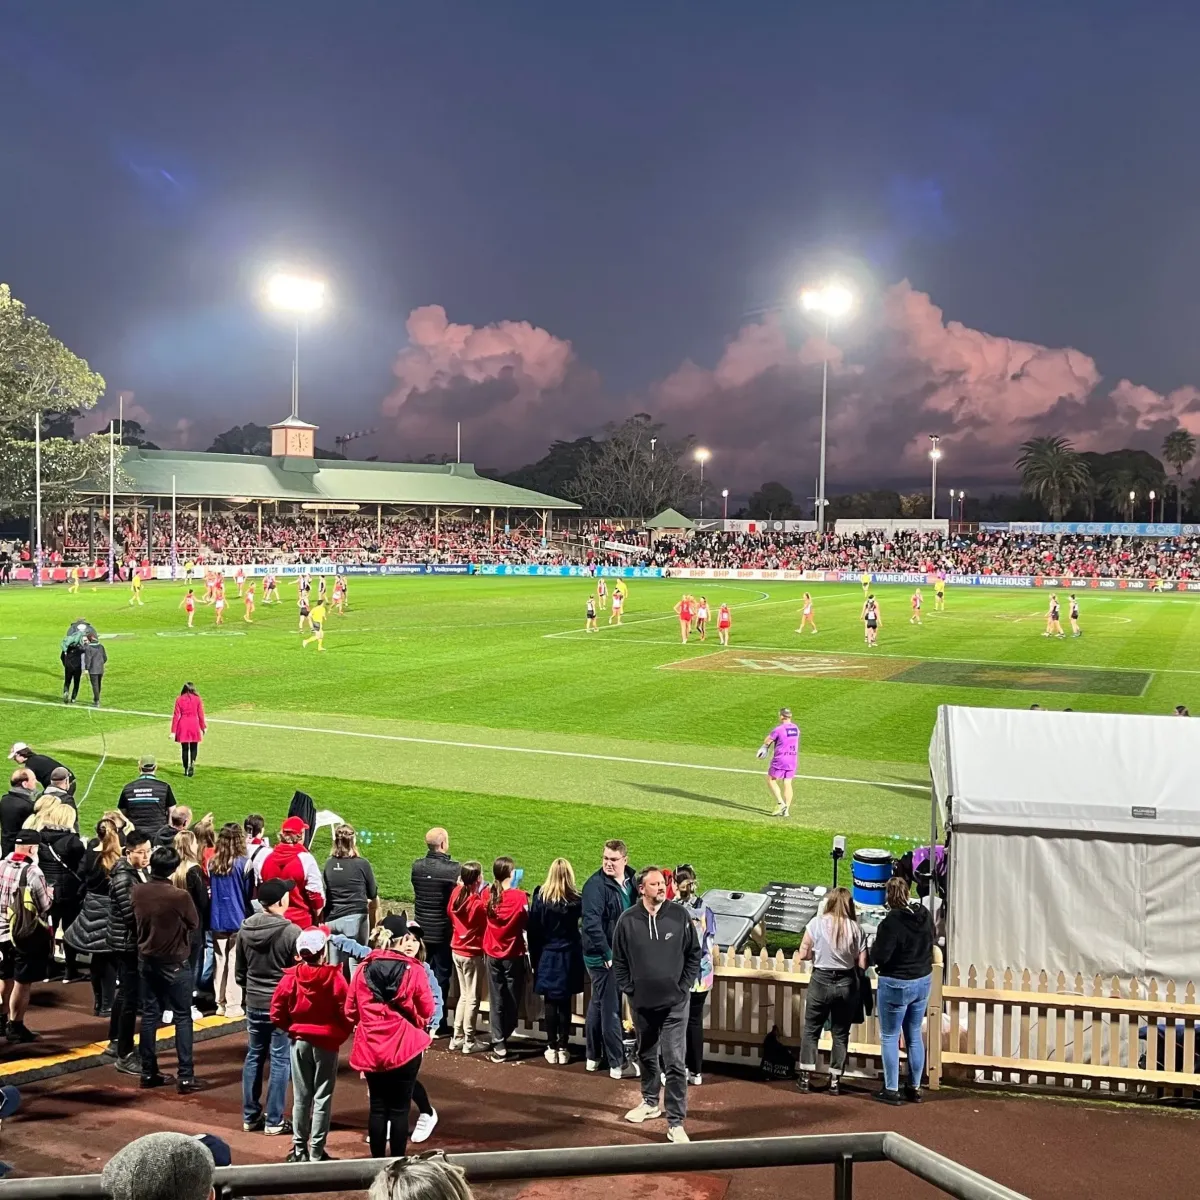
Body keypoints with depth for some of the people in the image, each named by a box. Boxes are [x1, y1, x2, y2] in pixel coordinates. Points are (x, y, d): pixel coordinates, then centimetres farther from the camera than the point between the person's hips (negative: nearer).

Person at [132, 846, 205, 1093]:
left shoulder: (138, 892, -7)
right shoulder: (179, 896, -22)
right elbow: (194, 924, -6)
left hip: (146, 960, 5)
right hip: (175, 963, -5)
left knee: (149, 1015, 14)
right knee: (182, 1017, 3)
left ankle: (148, 1072, 19)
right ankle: (185, 1076, 3)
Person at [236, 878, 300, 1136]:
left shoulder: (245, 928, -1)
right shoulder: (291, 931, -19)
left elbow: (239, 972, 10)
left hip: (254, 1004, 5)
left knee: (254, 1057, 16)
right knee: (280, 1061, 4)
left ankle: (250, 1116, 23)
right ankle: (274, 1121, 9)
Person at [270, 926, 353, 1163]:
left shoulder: (291, 978, -8)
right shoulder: (334, 977, -14)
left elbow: (277, 1014, -5)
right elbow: (346, 1012, -12)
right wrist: (340, 1035, 6)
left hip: (299, 1041, 2)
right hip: (327, 1043, -2)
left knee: (301, 1096, 13)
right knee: (323, 1097, 5)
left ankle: (299, 1149, 20)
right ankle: (316, 1152, 7)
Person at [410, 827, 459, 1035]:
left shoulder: (417, 866, -3)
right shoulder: (452, 868, -19)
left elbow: (416, 892, 7)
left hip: (421, 930, 5)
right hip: (443, 931, -5)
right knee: (441, 976, 5)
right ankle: (439, 1023, 9)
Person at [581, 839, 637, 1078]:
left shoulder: (630, 881, 5)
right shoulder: (595, 885, -19)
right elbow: (592, 923, -24)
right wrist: (608, 954, -24)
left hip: (622, 953, 8)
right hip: (602, 957, -8)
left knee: (598, 1004, 18)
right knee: (610, 1009, -1)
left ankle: (593, 1057, 30)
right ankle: (617, 1064, 6)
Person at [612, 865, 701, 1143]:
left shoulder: (679, 915, -7)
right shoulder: (628, 920, -6)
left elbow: (693, 954, 1)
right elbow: (619, 960, 4)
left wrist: (684, 987, -4)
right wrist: (629, 989, -1)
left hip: (674, 1003, -2)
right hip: (641, 1002, 2)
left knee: (674, 1062, -6)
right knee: (646, 1055, 19)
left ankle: (676, 1122, -2)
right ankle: (650, 1102, 40)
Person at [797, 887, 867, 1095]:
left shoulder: (817, 923, -9)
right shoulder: (856, 928, -5)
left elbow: (803, 954, -6)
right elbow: (862, 964, -5)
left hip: (821, 982, -1)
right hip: (847, 984, 1)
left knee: (811, 1030, 12)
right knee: (840, 1033, 13)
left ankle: (805, 1078, 12)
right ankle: (835, 1081, 15)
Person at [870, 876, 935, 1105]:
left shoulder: (891, 922, -24)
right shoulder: (925, 915, -2)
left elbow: (879, 957, -21)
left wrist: (874, 946, -2)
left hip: (896, 985, -7)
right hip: (923, 981, 7)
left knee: (890, 1038, 6)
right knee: (914, 1036, 17)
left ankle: (891, 1091, 11)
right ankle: (915, 1088, 25)